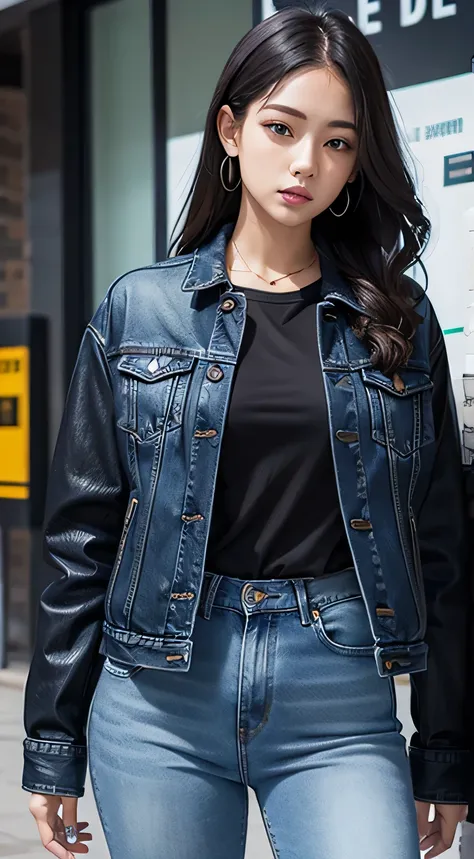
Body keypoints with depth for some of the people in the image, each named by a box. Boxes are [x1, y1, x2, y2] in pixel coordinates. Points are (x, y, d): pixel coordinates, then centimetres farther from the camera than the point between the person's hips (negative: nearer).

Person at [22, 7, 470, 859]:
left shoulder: (398, 322, 5)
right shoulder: (139, 309, 3)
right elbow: (83, 534, 5)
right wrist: (53, 743, 4)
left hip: (340, 703, 0)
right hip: (159, 700, 0)